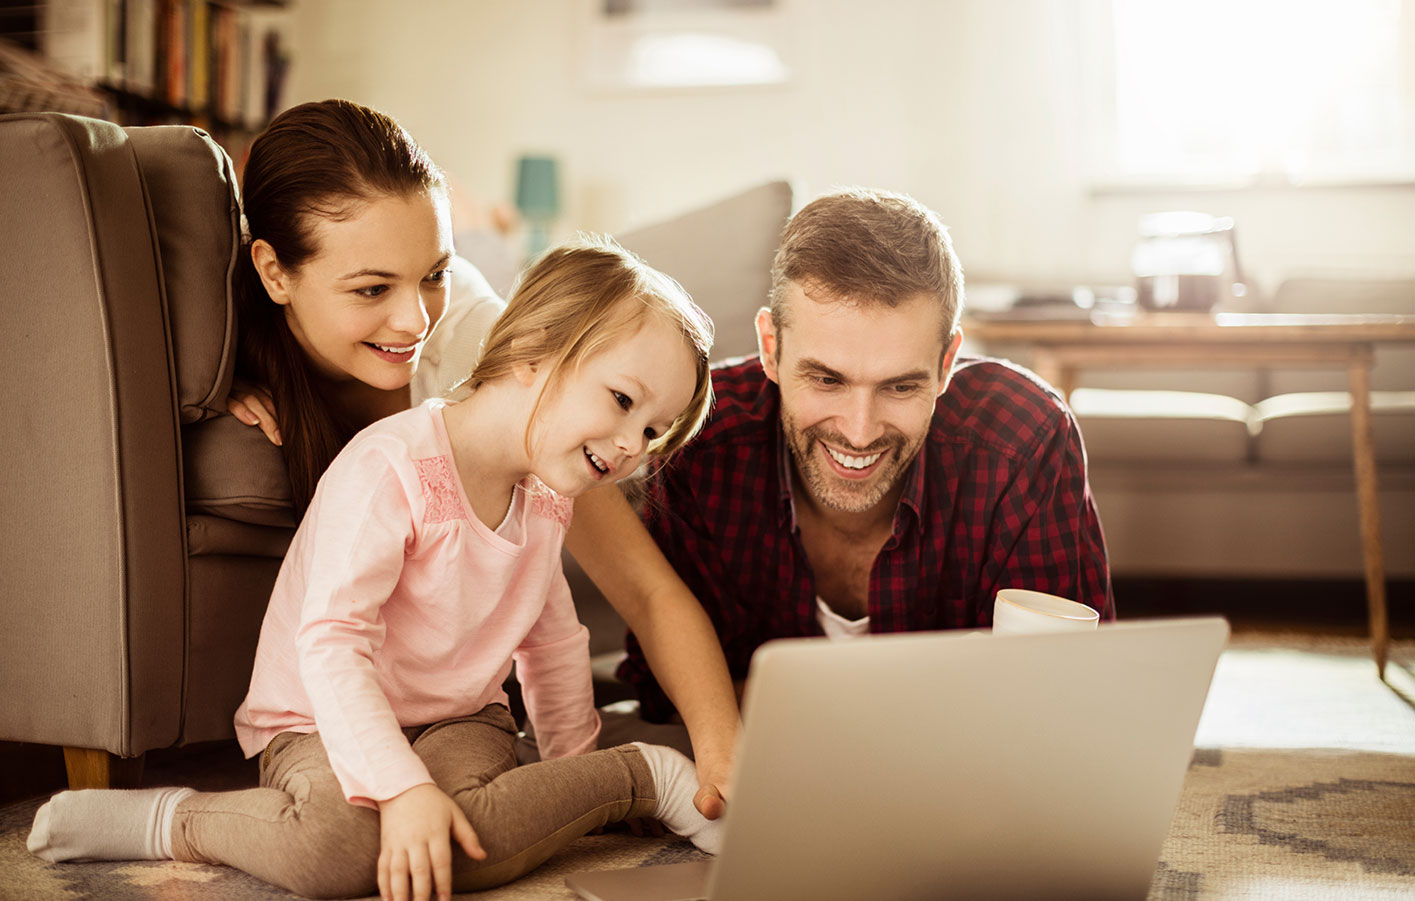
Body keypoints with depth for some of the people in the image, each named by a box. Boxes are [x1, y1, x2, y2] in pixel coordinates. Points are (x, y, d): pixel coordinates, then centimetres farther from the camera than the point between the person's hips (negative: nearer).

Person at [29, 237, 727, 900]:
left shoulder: (545, 496, 5)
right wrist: (403, 788, -36)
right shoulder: (391, 467, -22)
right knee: (340, 845, -39)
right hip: (326, 722, -5)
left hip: (461, 720, 5)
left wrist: (579, 770, 21)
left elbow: (552, 643, 19)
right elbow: (329, 642, -29)